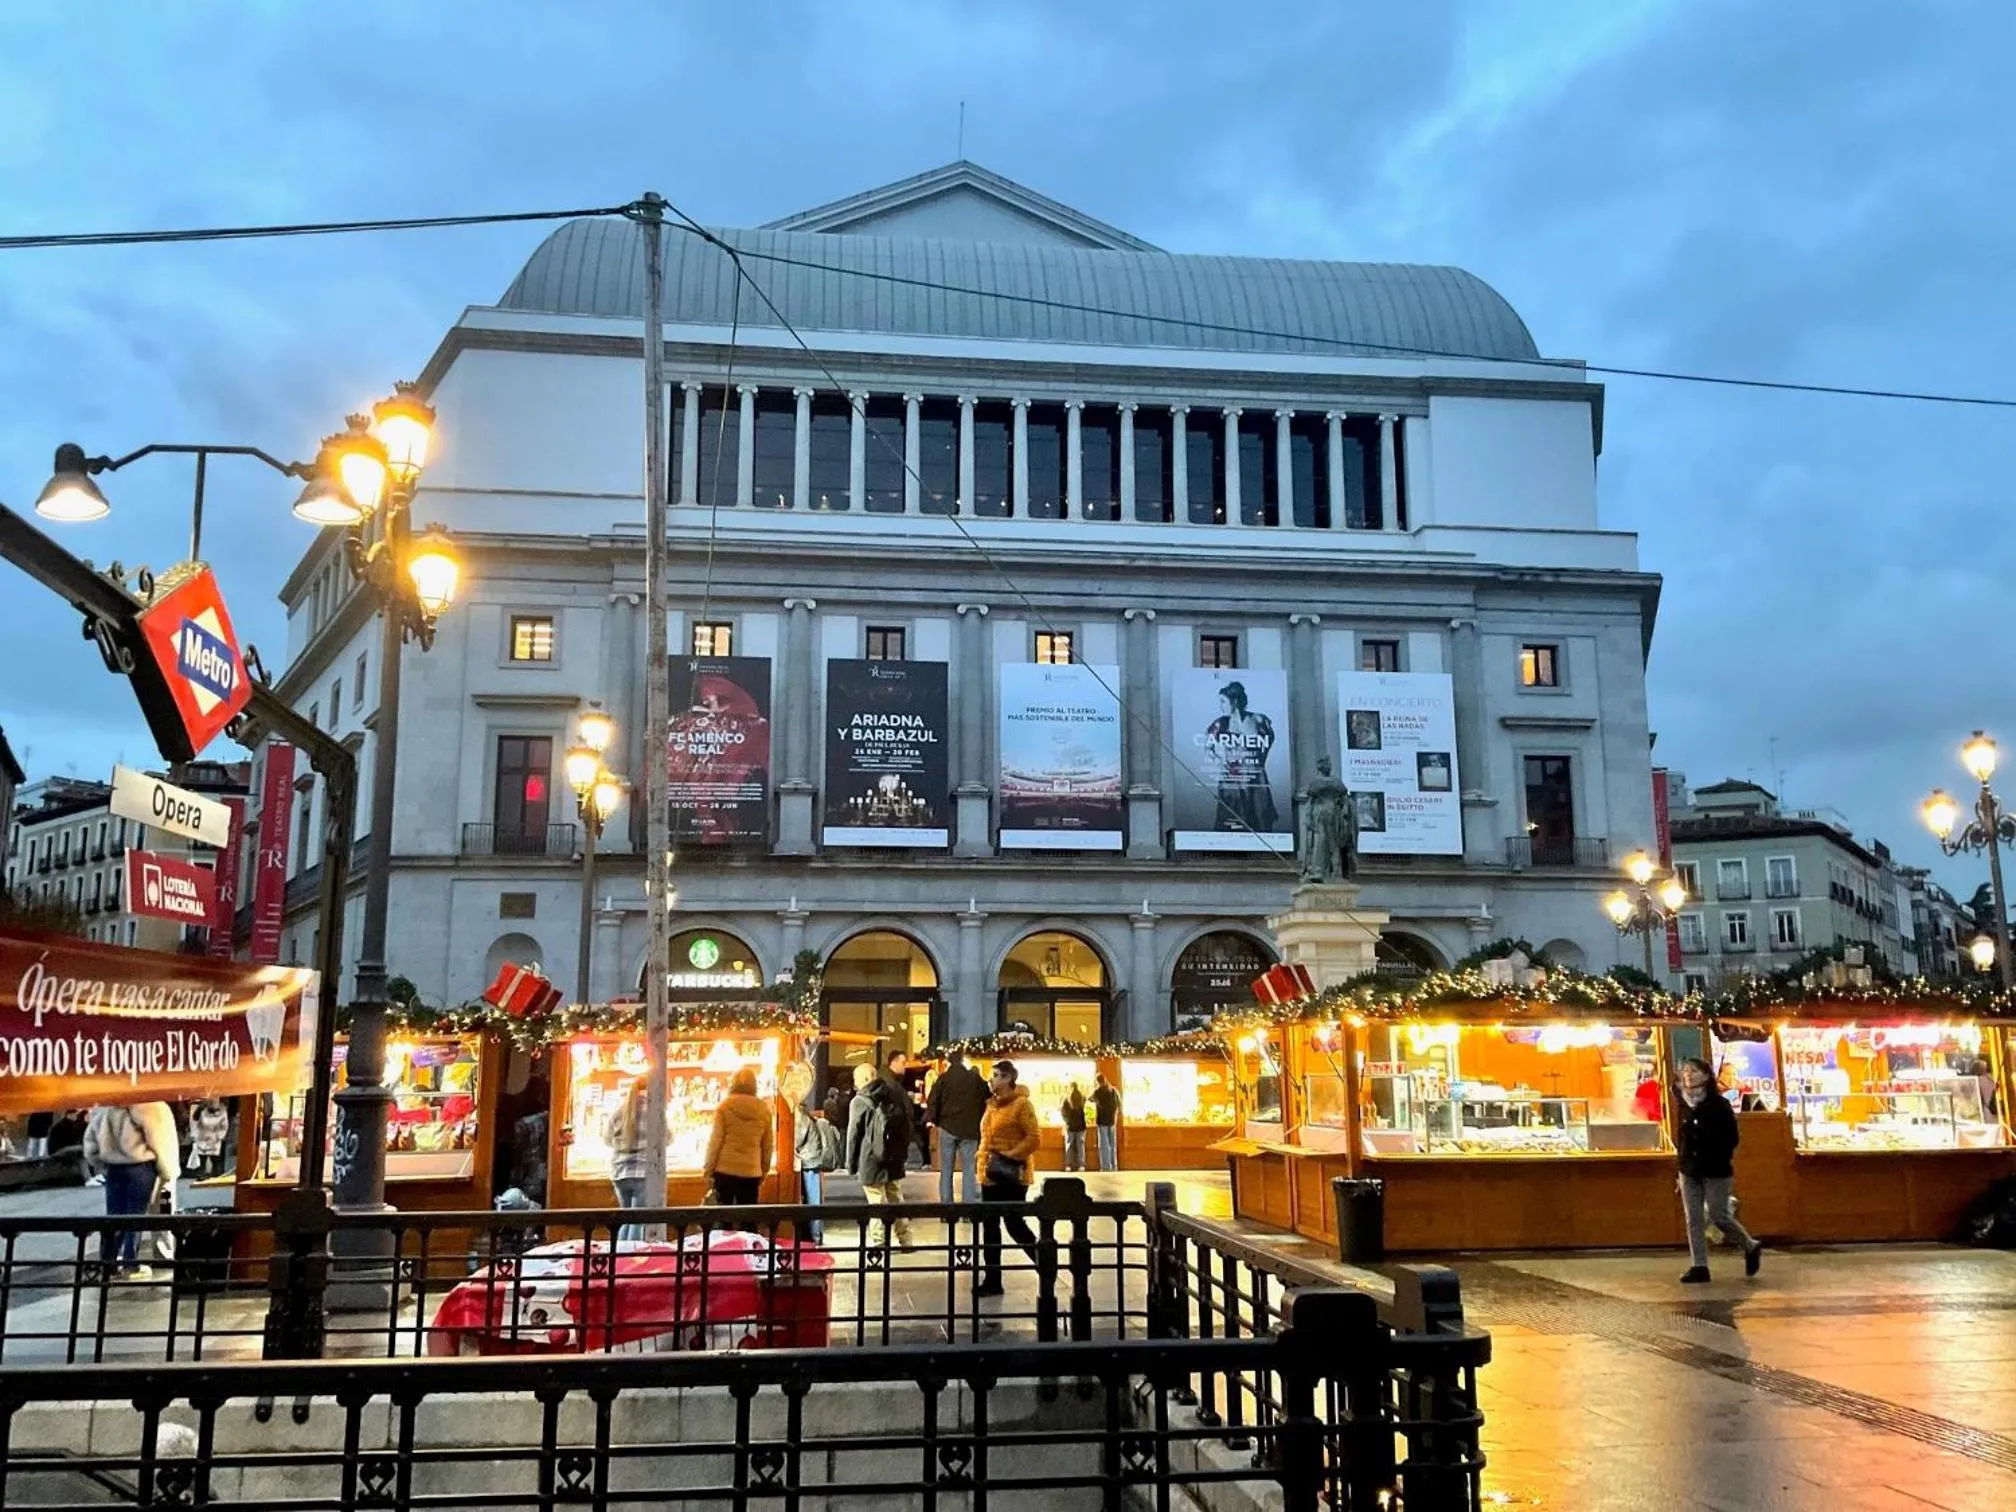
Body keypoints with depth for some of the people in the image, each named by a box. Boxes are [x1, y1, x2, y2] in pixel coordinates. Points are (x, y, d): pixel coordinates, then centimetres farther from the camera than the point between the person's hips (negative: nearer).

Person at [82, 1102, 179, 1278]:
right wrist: (169, 1174, -2)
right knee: (135, 1216, 2)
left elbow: (90, 1141, 11)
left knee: (113, 1214, 13)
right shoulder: (149, 1107, -13)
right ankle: (131, 1265, 8)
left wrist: (102, 1165, 18)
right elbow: (161, 1140, -11)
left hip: (113, 1167, 6)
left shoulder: (101, 1107, 7)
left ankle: (108, 1262, 18)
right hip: (140, 1166, -5)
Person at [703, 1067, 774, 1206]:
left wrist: (708, 1169, 3)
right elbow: (768, 1145, 8)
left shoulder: (725, 1107, -3)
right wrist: (764, 1171, 19)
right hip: (751, 1172, 2)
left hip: (725, 1170, -2)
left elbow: (715, 1141, -5)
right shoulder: (763, 1109, 4)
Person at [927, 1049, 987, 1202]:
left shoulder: (943, 1078, -4)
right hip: (969, 1129, 1)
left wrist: (932, 1119, 7)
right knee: (968, 1169, 4)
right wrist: (979, 1122, 13)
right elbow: (986, 1099, 4)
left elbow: (933, 1102, -7)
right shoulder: (975, 1077, 1)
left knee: (946, 1170, 6)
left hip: (948, 1127, -1)